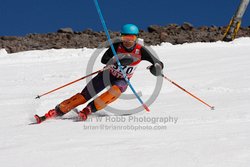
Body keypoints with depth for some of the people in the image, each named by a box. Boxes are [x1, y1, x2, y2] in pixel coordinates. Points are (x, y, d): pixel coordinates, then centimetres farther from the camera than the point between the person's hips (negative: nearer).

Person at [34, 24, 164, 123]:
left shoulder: (140, 51, -17)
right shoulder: (117, 46, -18)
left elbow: (159, 64, -19)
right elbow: (104, 60, -31)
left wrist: (156, 68, -43)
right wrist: (119, 60, -47)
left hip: (122, 80, 0)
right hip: (107, 75, 0)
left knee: (116, 90, -36)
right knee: (84, 96, -10)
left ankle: (88, 110, -34)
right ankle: (57, 111, -5)